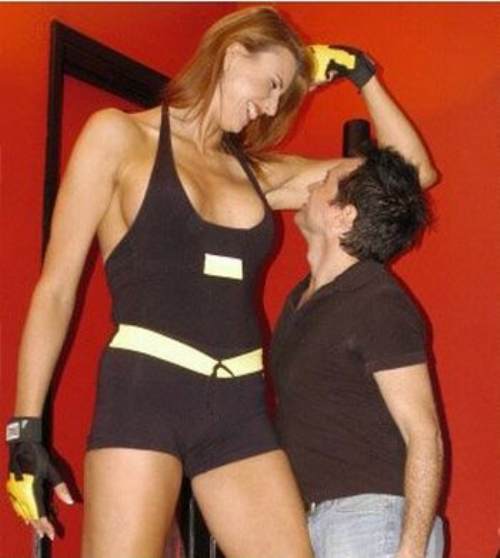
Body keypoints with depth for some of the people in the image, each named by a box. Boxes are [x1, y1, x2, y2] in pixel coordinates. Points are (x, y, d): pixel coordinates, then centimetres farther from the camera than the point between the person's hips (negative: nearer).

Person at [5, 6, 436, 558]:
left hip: (239, 408, 5)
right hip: (142, 392, -5)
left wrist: (360, 73, 19)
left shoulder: (256, 173, 18)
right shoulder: (118, 136, 6)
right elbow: (57, 287, 2)